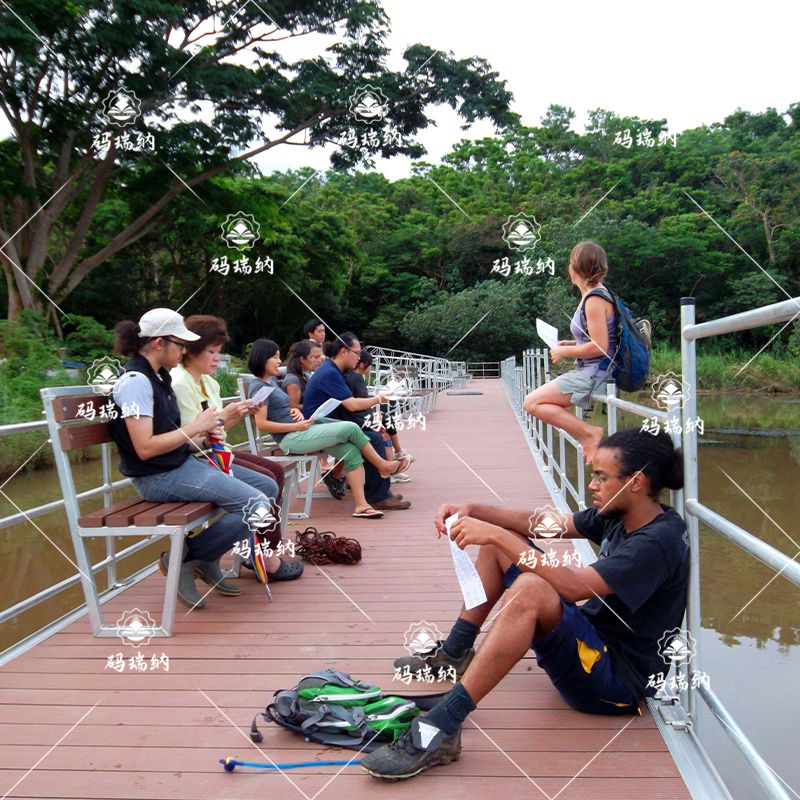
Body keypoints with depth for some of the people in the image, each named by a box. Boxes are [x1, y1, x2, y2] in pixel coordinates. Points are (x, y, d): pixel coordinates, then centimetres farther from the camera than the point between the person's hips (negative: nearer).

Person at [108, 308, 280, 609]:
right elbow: (144, 448, -23)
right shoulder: (135, 380, -17)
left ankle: (206, 561, 13)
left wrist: (202, 434, -1)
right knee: (256, 505, -19)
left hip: (183, 463, 10)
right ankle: (182, 559, -4)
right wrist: (194, 427, -15)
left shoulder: (158, 375, 13)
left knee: (268, 487, 8)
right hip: (158, 477, -10)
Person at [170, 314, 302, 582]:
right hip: (196, 460, -10)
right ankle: (268, 559, -7)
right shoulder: (178, 383, -15)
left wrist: (241, 413, 2)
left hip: (217, 452, 10)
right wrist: (224, 416, -21)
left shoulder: (208, 382, 14)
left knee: (276, 471, 3)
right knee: (265, 481, -17)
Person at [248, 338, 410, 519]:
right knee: (351, 429, -15)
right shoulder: (258, 387, -10)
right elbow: (261, 424, -17)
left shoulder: (272, 380, 16)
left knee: (351, 451, -8)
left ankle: (361, 505, -10)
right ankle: (384, 466, 6)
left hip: (301, 430, 9)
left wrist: (295, 411, 5)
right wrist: (297, 426, -17)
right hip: (291, 438, -9)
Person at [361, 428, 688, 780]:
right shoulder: (617, 515, 4)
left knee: (528, 590, -39)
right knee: (500, 543, 9)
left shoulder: (658, 540, -23)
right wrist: (473, 511, -9)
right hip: (591, 638, 10)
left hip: (619, 677, -9)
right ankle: (454, 653, 15)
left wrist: (498, 535, -32)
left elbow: (572, 586, -33)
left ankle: (439, 730, -38)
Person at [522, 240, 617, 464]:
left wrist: (565, 352, -9)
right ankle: (588, 434, 7)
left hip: (594, 375, -10)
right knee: (534, 401, 16)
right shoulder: (594, 295, 13)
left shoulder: (594, 300, -17)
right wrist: (572, 344, 13)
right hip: (589, 372, 10)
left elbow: (599, 347, -22)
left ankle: (589, 433, -13)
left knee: (532, 403, -13)